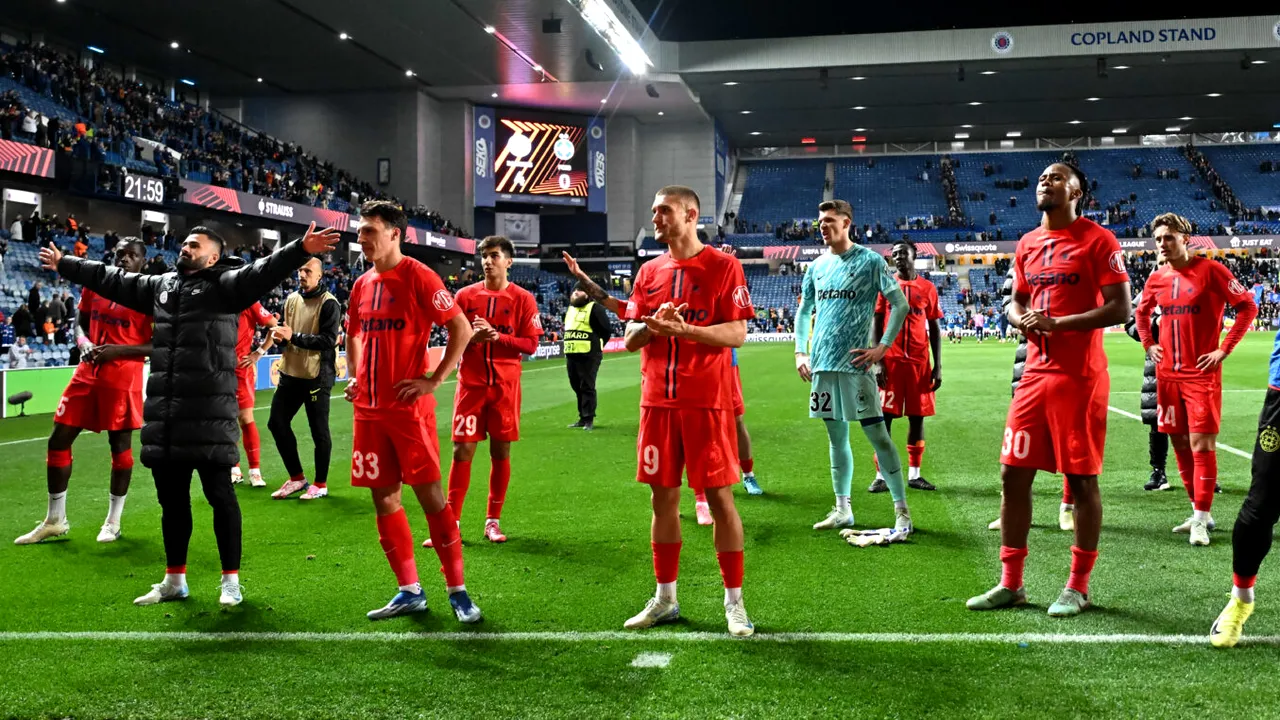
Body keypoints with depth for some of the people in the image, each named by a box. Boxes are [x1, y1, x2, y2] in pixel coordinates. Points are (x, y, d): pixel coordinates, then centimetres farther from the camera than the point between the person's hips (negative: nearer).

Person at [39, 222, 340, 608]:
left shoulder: (224, 285, -2)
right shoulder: (160, 286, 18)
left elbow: (264, 271, -18)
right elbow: (109, 279, 30)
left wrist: (301, 251, -35)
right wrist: (64, 265, 38)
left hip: (209, 414, -7)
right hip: (164, 417, 7)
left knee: (220, 495, 0)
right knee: (172, 500, 14)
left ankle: (231, 581, 10)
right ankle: (174, 580, 27)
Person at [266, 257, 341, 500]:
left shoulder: (328, 303, -11)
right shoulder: (291, 299, 10)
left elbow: (329, 340, -20)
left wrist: (294, 337, -23)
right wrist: (280, 336, -3)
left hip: (317, 376, -7)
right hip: (291, 373, 8)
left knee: (319, 430, 1)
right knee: (277, 423, 10)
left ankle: (320, 484, 15)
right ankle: (297, 478, 22)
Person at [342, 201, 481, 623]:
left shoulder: (418, 276, -8)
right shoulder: (362, 285, 12)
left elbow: (461, 329, -10)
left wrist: (434, 380, -13)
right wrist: (354, 377, 13)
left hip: (409, 407, -7)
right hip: (369, 409, 7)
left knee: (429, 494, -4)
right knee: (384, 499, 8)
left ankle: (457, 591, 6)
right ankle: (410, 592, 19)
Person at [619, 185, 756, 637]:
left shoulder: (723, 266, -2)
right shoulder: (649, 272, 13)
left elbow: (736, 333, -9)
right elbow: (630, 339, 10)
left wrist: (683, 329, -21)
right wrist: (653, 325, -11)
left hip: (707, 401, -5)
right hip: (657, 401, 5)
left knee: (719, 497, -2)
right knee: (662, 497, 9)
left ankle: (733, 601, 9)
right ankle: (664, 599, 21)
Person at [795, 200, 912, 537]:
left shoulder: (870, 261, -4)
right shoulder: (818, 265, 13)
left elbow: (900, 305, -5)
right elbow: (804, 311, 21)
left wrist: (882, 347, -12)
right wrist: (800, 351, 11)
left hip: (855, 364, -6)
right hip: (822, 364, 6)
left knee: (876, 433, -7)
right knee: (836, 435, 11)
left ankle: (902, 510, -2)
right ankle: (842, 509, 19)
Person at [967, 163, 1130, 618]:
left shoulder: (1097, 240, -6)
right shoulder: (1028, 244, 14)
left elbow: (1120, 308, -12)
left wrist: (1058, 322, -19)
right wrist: (1021, 319, -1)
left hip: (1079, 377, -6)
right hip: (1035, 374, 7)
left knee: (1082, 479, 1)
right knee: (1013, 474, 5)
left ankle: (1078, 587, 13)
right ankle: (1010, 584, 15)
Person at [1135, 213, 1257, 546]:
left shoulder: (1210, 270, -8)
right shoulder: (1157, 278, 9)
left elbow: (1248, 306, -7)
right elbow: (1142, 312, 27)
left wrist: (1224, 349, -12)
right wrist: (1148, 344, 13)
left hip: (1201, 373, -6)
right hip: (1168, 374, 6)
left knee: (1201, 444, -8)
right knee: (1180, 443, 10)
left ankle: (1201, 521, -5)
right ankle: (1200, 512, 21)